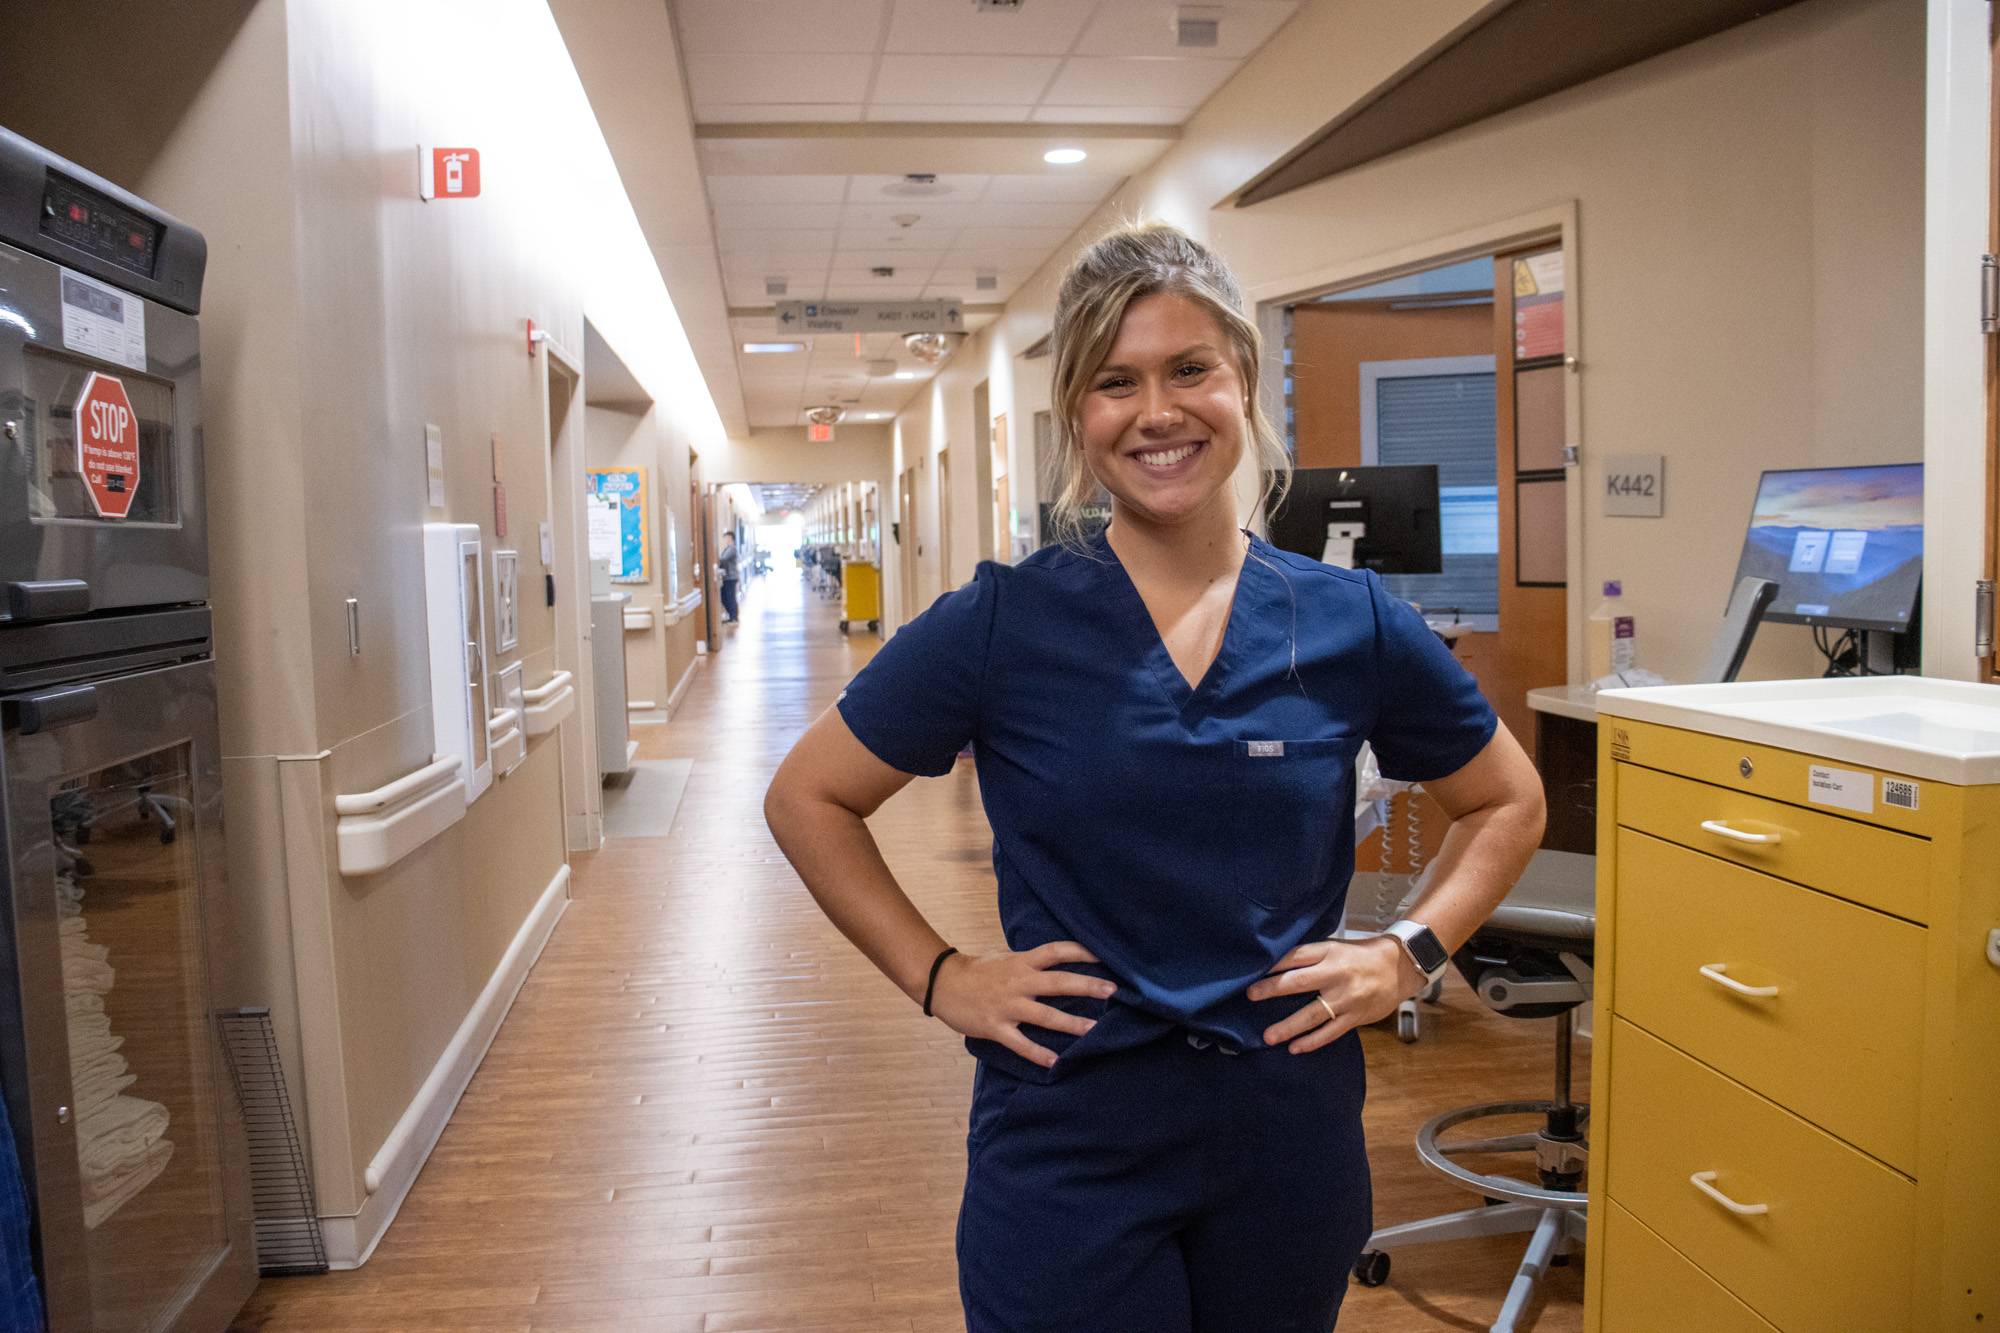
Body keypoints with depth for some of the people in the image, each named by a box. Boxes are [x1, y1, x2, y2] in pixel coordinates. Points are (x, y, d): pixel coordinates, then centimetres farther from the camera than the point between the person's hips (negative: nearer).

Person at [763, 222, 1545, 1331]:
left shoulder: (1350, 622, -3)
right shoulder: (1003, 623, -9)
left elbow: (1506, 801, 12)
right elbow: (807, 797, 0)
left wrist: (1409, 950, -1)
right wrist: (936, 975, -6)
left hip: (1292, 1132, 3)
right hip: (1068, 1143, -2)